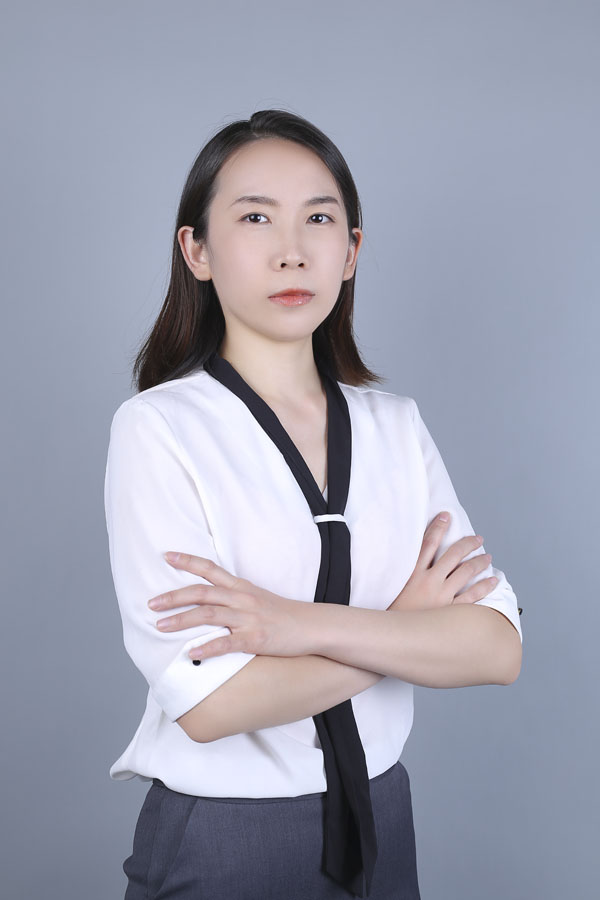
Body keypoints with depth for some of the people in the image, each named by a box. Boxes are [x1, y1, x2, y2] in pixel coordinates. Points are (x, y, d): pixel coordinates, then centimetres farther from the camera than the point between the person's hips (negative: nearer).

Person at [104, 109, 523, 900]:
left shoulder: (397, 426, -1)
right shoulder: (159, 428, -14)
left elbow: (498, 648, -10)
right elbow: (208, 702, -21)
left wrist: (305, 624, -23)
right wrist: (405, 626, -12)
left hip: (380, 822, 4)